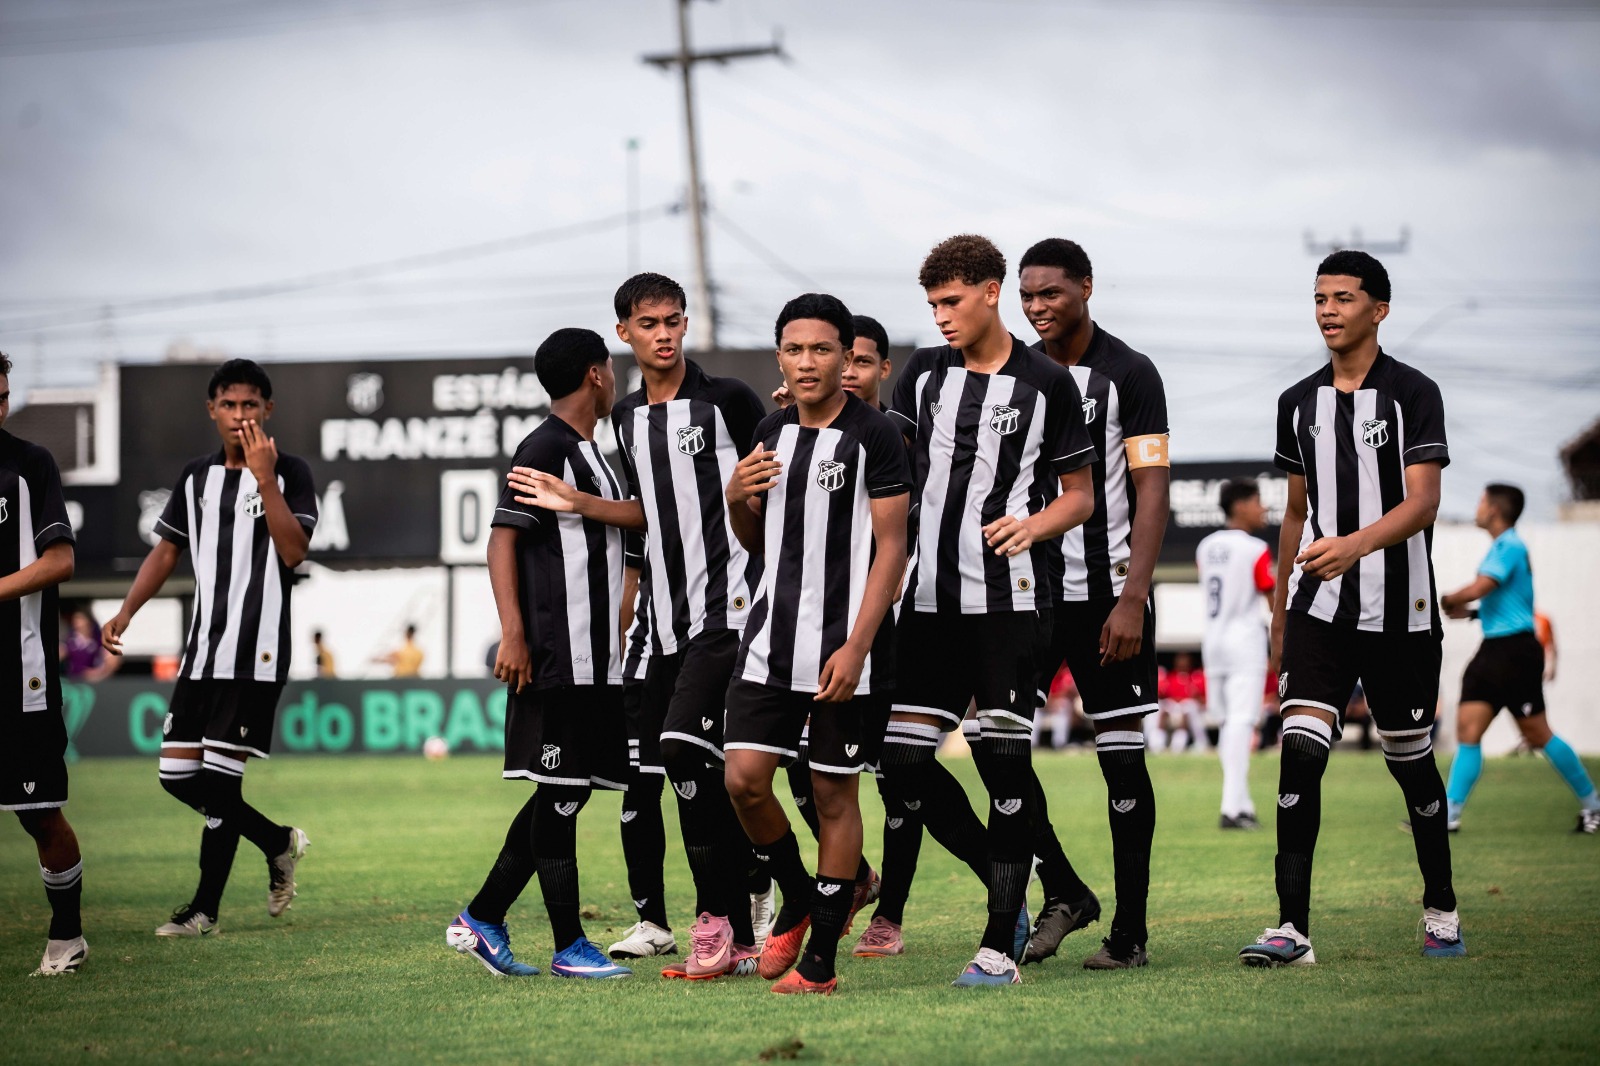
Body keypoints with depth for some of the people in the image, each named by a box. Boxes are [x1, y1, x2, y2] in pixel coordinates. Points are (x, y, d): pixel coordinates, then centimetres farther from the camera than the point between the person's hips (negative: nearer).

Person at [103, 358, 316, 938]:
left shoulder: (290, 472, -5)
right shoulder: (197, 476, 12)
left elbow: (294, 551, -17)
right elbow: (167, 548, 19)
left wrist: (265, 478, -23)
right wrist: (126, 611, 7)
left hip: (256, 655, -6)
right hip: (202, 649, 6)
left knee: (219, 776, -8)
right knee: (177, 774, 4)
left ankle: (206, 907, 3)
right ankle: (279, 841, 24)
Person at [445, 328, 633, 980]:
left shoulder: (588, 451, 21)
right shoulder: (545, 448, -8)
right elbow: (502, 539, -14)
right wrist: (513, 633, -22)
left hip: (596, 659, 10)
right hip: (555, 658, -10)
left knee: (564, 796, 10)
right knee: (560, 794, -5)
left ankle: (482, 920, 15)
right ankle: (569, 948, -3)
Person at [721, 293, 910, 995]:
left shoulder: (874, 436, -7)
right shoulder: (771, 433, 11)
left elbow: (891, 549, -10)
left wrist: (856, 647, -17)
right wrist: (737, 499, -1)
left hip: (846, 650, -5)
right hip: (773, 640, 5)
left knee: (834, 794, 1)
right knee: (744, 778, -5)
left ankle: (820, 960, 7)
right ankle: (798, 900, 21)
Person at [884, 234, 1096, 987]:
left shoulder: (1046, 383, 1)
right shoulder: (924, 373, 13)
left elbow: (1080, 496, 4)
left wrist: (1034, 526, -15)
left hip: (1010, 598, -5)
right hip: (930, 598, 5)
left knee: (1002, 758, -9)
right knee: (904, 763, 0)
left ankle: (1001, 947, -4)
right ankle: (1007, 886, 20)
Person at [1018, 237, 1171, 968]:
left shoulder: (1128, 375, -3)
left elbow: (1151, 494, -7)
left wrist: (1132, 598, -16)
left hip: (1105, 593, -5)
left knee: (1121, 754, -1)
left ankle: (1129, 930, 4)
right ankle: (1062, 893, 11)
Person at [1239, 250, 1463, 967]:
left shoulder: (1413, 394, -5)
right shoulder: (1299, 403, 11)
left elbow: (1422, 502, -15)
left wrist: (1355, 544, -32)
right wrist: (1279, 611, 17)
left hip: (1398, 611, -3)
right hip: (1318, 610, 3)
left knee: (1410, 761, 7)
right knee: (1300, 752, -12)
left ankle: (1441, 910, 27)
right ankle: (1292, 928, -15)